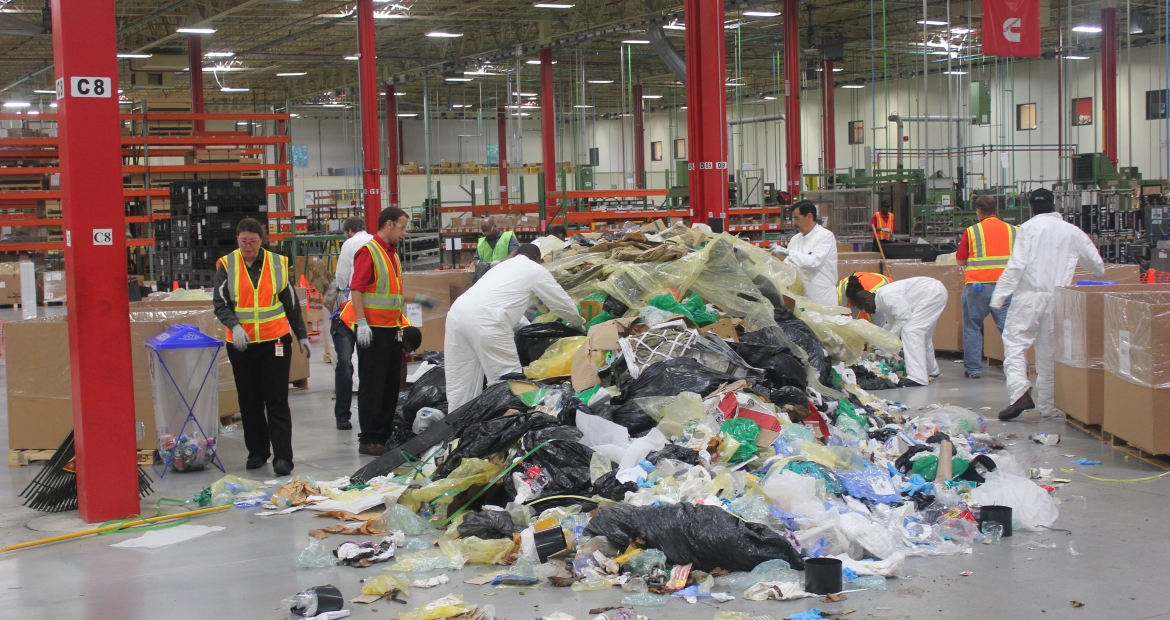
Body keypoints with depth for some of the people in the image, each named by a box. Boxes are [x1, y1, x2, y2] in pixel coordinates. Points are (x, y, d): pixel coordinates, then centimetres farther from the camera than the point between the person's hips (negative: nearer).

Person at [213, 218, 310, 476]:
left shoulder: (278, 264, 4)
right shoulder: (226, 266, 2)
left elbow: (292, 304, 12)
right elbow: (220, 304, -3)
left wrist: (302, 336, 13)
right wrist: (234, 326, -22)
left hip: (275, 341, -1)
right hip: (241, 344, 1)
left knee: (277, 402, -4)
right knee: (249, 401, 10)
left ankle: (282, 457, -4)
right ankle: (257, 452, 23)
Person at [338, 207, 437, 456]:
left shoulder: (392, 253, 18)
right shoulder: (368, 252, -10)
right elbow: (356, 289, -17)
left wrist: (414, 299, 22)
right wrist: (361, 322, -24)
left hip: (392, 329, 9)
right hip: (373, 329, -9)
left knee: (391, 385, 11)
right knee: (372, 386, -4)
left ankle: (385, 435, 19)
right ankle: (368, 440, 2)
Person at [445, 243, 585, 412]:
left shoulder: (503, 265, 35)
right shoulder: (536, 270, 16)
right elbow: (562, 303, 23)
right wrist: (579, 322, 42)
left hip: (457, 311, 7)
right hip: (484, 319, -7)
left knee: (460, 385, 11)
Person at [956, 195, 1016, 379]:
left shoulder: (971, 232, -2)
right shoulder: (1013, 231, 5)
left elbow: (960, 260, 4)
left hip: (978, 285, -2)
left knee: (972, 327, 11)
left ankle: (973, 369, 13)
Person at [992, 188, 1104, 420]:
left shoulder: (1029, 227, -3)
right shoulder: (1073, 232, 9)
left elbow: (1016, 265, -12)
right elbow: (1096, 265, 19)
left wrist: (999, 296, -10)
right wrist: (1099, 272, 44)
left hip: (1029, 295, -4)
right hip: (1058, 298, 4)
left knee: (1014, 342, -2)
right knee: (1049, 352, 11)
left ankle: (1020, 392, -22)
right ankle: (1048, 406, 15)